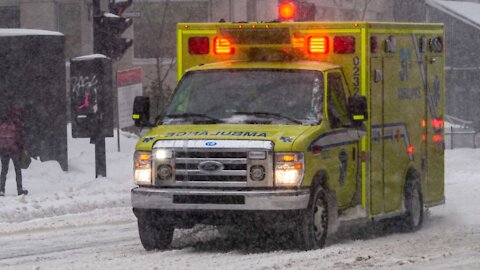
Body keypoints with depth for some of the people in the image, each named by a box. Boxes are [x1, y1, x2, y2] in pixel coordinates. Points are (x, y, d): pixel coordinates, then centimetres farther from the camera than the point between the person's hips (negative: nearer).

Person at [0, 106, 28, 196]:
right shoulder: (18, 123, -7)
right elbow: (21, 137, -8)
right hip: (15, 149, -3)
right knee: (18, 170, 8)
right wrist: (22, 149, -1)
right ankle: (20, 189, 7)